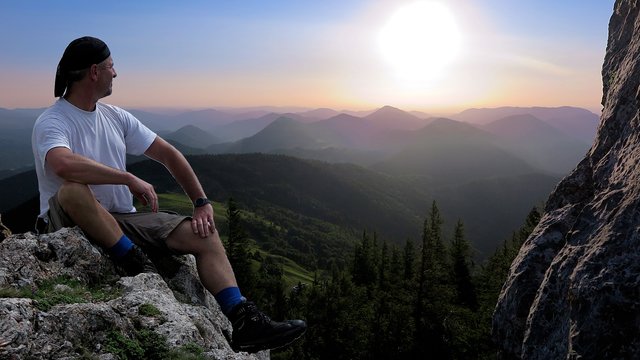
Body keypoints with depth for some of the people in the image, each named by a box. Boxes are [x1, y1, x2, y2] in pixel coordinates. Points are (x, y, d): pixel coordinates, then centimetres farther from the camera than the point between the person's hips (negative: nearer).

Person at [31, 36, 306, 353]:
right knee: (72, 188, -40)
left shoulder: (115, 117, 8)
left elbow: (167, 153, 6)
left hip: (122, 220, 6)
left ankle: (246, 323, -15)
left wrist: (202, 202, -2)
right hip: (69, 223, -6)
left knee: (204, 234, -11)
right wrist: (131, 180, -31)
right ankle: (138, 266, -23)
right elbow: (64, 164, -37)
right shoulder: (51, 122, -12)